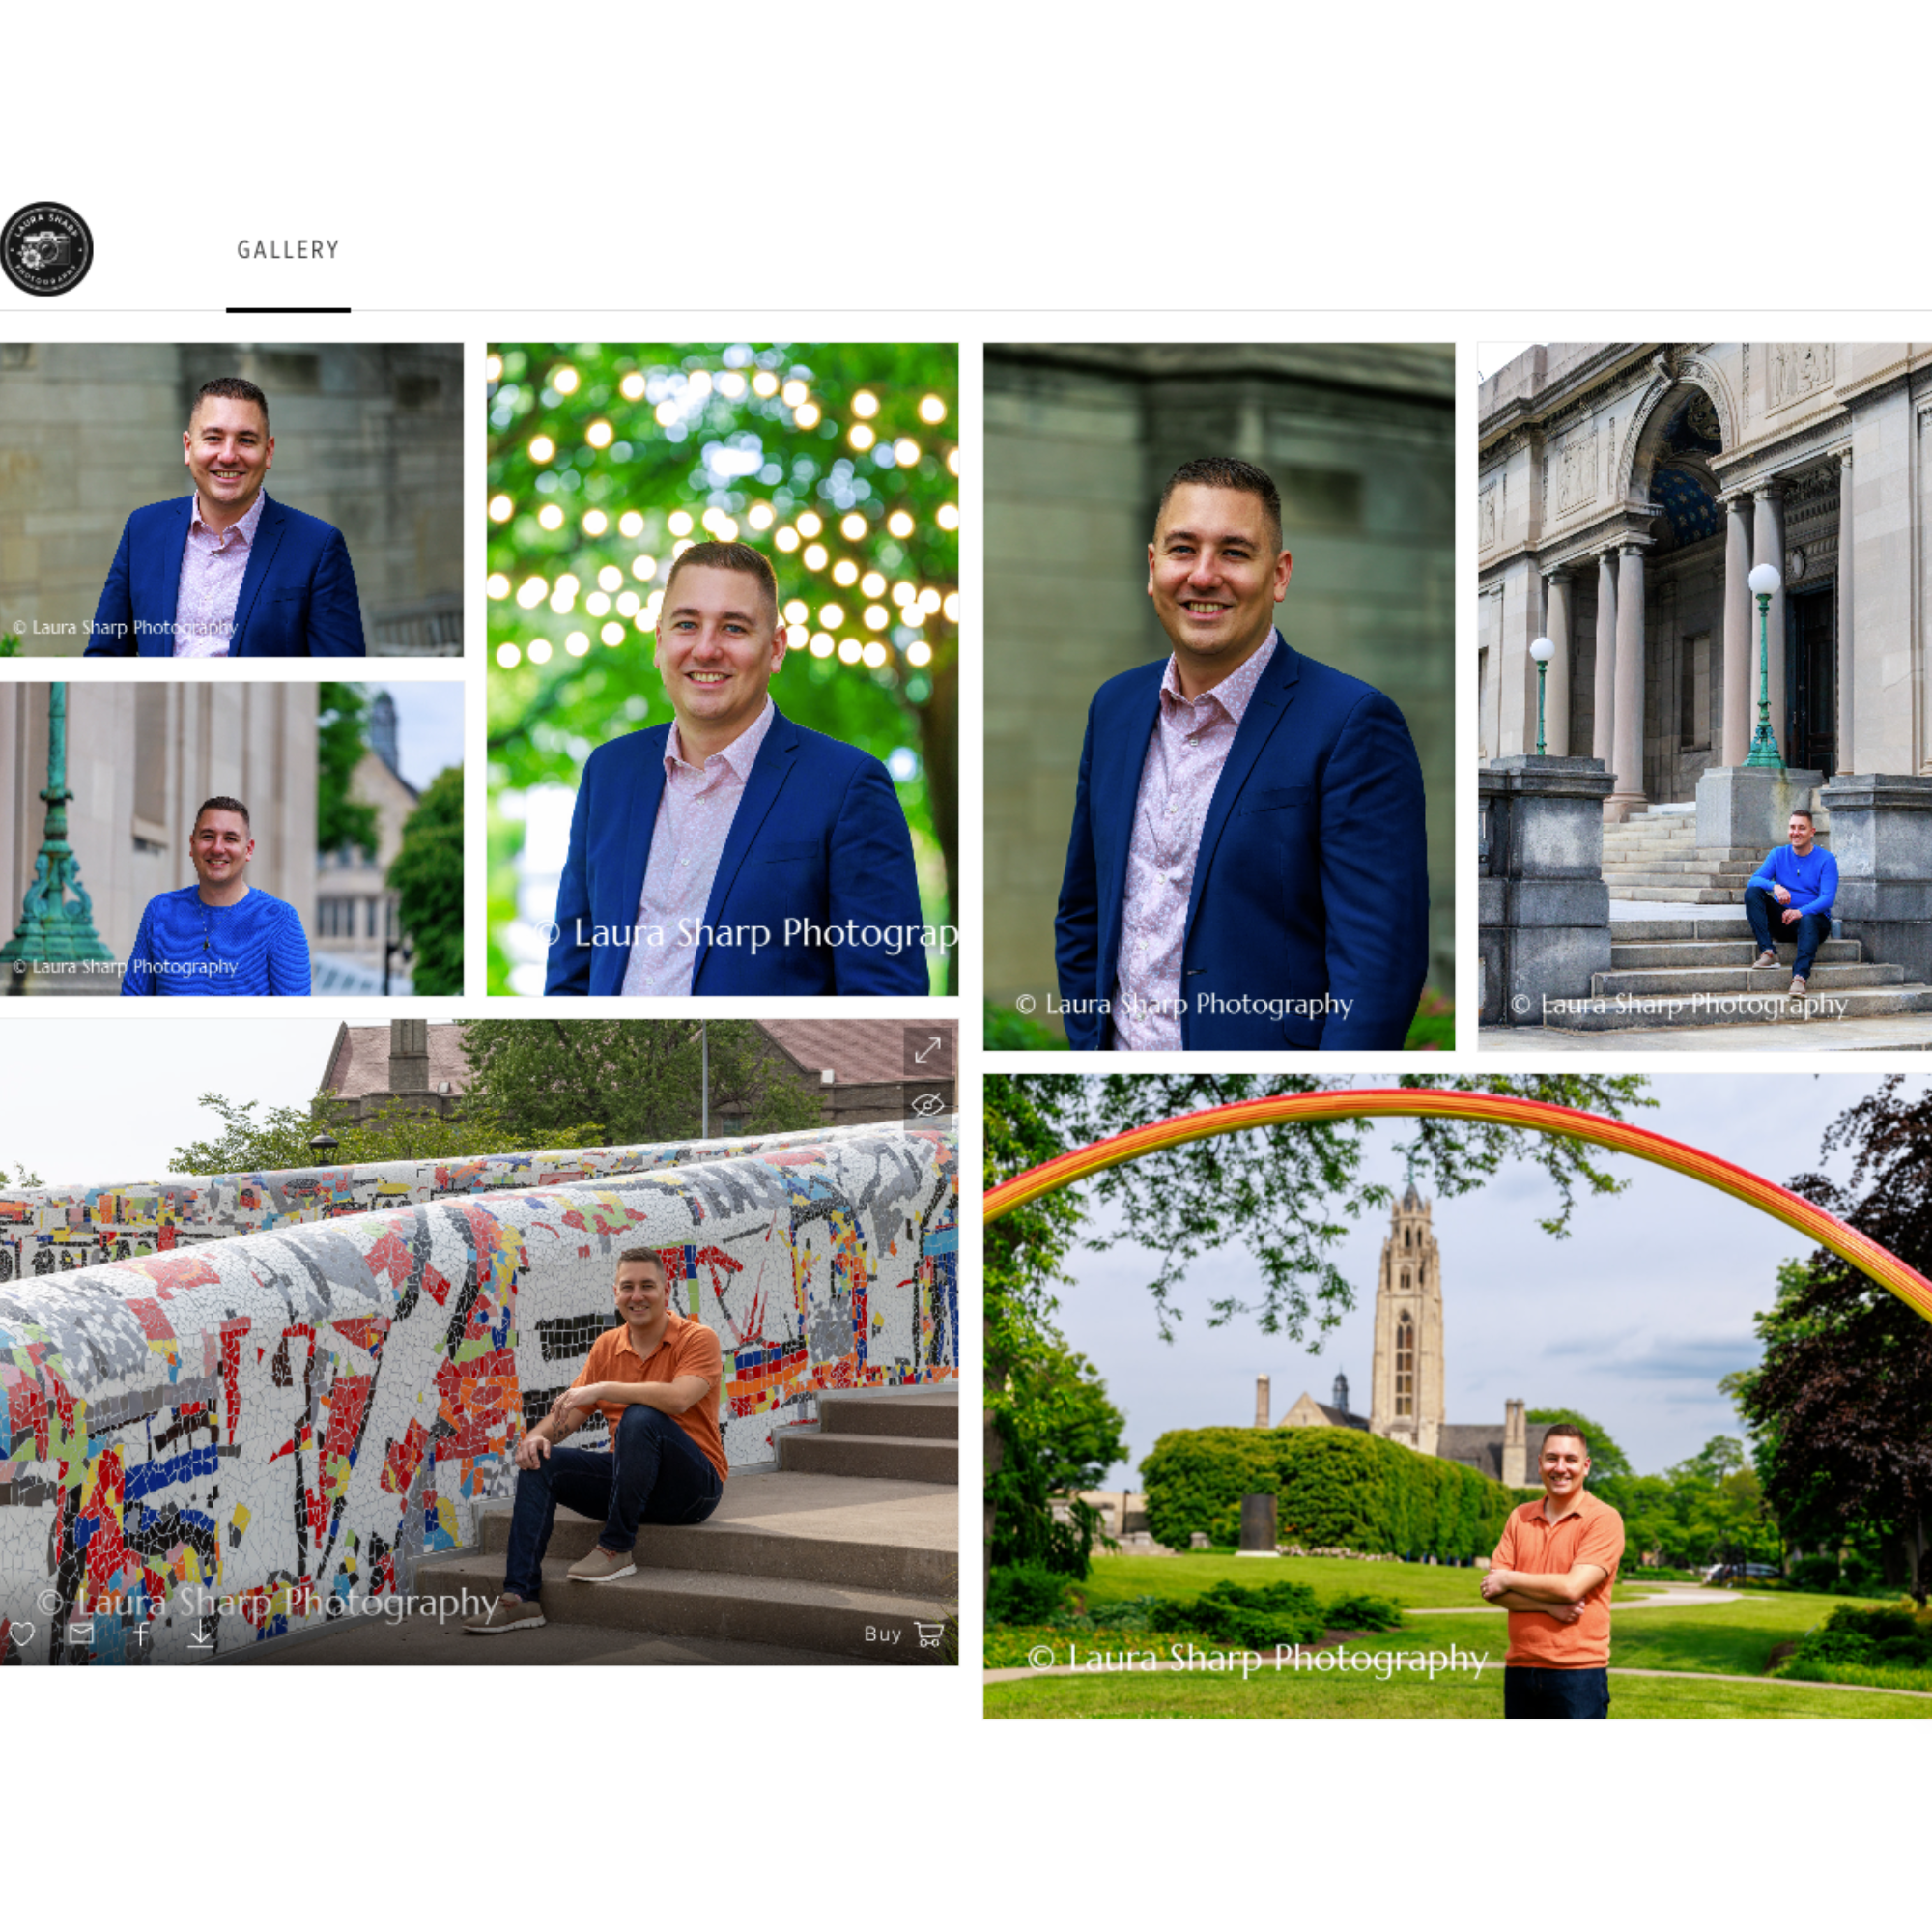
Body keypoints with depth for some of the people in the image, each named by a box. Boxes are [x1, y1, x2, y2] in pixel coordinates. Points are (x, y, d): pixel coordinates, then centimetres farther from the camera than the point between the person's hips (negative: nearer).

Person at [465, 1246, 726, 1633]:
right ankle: (521, 1595, -22)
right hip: (627, 1478, 6)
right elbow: (570, 1411, 8)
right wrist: (538, 1435, -15)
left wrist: (603, 1389, -29)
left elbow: (678, 1398, -28)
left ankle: (617, 1548, -23)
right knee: (539, 1462, -13)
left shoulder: (698, 1339, -8)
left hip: (694, 1484, -6)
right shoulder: (608, 1346, 11)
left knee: (640, 1418, -34)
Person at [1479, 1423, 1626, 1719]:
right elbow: (1492, 1589, 3)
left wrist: (1509, 1579, -3)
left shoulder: (1603, 1520, -5)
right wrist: (1548, 1606, -13)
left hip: (1577, 1671, -5)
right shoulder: (1519, 1518, 12)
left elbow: (1573, 1586, -16)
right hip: (1520, 1669, 5)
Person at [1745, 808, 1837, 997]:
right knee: (1752, 893, -19)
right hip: (1782, 921, 4)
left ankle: (1799, 977, -59)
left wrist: (1801, 912, -32)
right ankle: (1767, 951, -31)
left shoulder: (1826, 859, -1)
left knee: (1808, 921, -40)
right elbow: (1754, 880, -4)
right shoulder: (1778, 854, 9)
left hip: (1814, 919, -4)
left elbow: (1827, 898, -13)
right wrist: (1774, 886, -27)